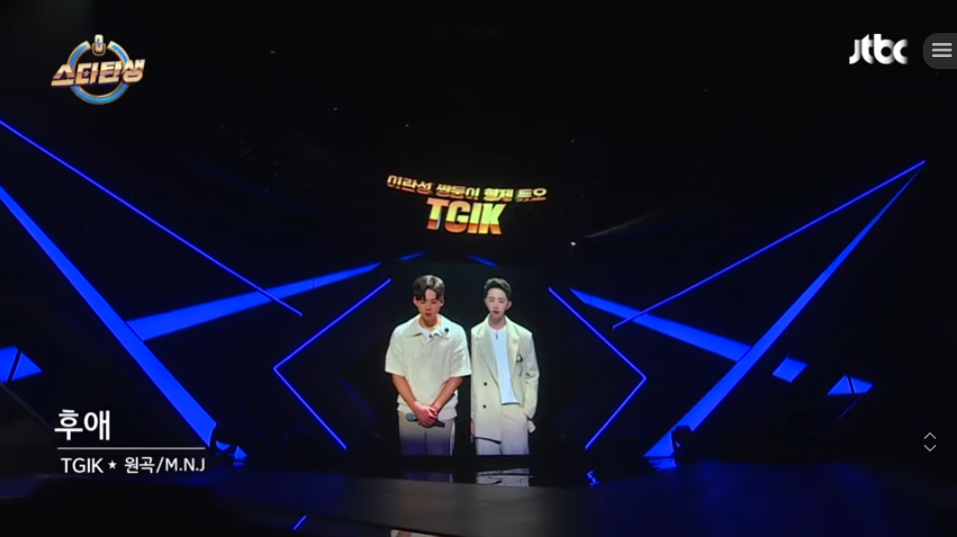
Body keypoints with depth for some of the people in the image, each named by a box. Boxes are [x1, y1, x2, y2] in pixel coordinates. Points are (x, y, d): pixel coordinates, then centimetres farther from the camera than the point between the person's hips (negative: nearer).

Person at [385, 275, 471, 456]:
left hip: (443, 415, -1)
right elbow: (397, 375, 1)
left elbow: (457, 376, -2)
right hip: (409, 413, 1)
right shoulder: (401, 333, -1)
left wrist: (435, 407, -10)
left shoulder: (455, 333, -4)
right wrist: (417, 408, -9)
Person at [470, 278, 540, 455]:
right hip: (484, 416, -1)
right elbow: (469, 378, 3)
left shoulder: (524, 336, 5)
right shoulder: (473, 335, 1)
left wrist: (528, 412, 1)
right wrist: (471, 415, 0)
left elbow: (532, 375, 8)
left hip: (515, 413, 1)